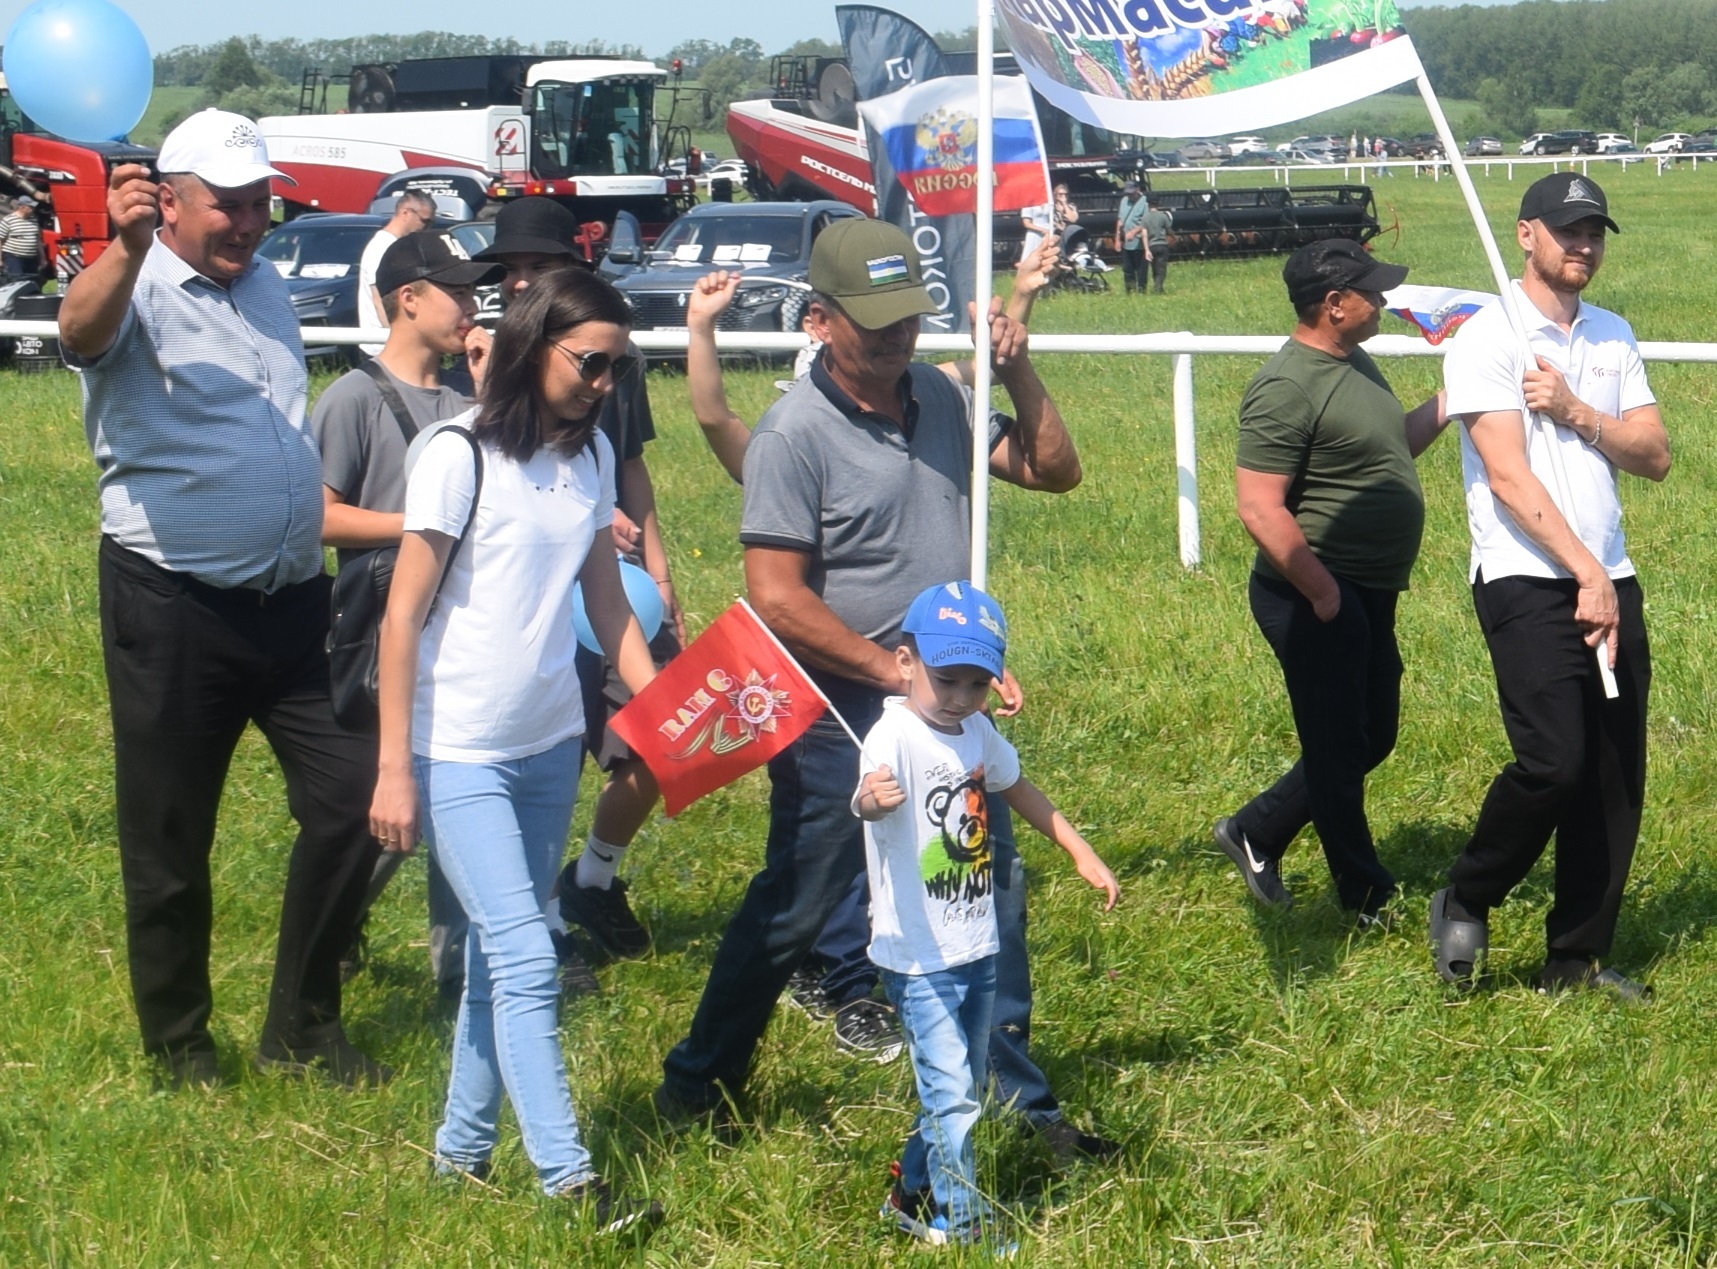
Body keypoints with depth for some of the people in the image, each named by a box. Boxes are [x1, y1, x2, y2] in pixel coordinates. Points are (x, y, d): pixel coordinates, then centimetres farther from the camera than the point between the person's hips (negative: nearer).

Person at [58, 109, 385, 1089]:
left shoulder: (268, 290, 14)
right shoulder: (138, 292, -9)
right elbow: (82, 331, -35)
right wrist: (127, 247, -53)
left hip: (292, 602, 6)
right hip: (176, 611, -6)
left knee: (353, 796, 3)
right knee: (170, 841, 4)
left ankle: (303, 1030, 16)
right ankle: (180, 1046, 20)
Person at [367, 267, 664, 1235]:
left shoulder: (592, 455, 6)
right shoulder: (462, 457, -13)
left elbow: (608, 601, 13)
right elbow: (404, 616, -11)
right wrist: (394, 769, -13)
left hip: (551, 748, 6)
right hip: (459, 754, -6)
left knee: (499, 958, 13)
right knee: (526, 961, -11)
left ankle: (463, 1151, 24)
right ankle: (570, 1181, -10)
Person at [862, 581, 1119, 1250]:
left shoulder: (977, 732, 4)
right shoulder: (895, 738, -20)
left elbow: (1016, 788, 24)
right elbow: (869, 797, -41)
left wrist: (1081, 852, 25)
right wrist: (872, 799, -64)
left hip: (979, 949, 8)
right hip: (919, 958, -8)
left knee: (964, 1088, 18)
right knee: (952, 1094, -9)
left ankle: (913, 1195, 35)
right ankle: (962, 1223, 4)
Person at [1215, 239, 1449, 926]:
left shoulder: (1355, 363, 11)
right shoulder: (1288, 386, -20)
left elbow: (1393, 447, 26)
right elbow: (1259, 508, -25)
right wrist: (1321, 591, -21)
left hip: (1369, 596, 10)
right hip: (1317, 596, -10)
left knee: (1373, 737, 18)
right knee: (1338, 747, 4)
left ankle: (1256, 832, 31)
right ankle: (1366, 896, 19)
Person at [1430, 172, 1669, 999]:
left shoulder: (1613, 337, 16)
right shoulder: (1486, 337, -5)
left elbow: (1654, 457, 9)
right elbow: (1508, 475, -13)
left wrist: (1576, 412, -8)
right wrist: (1586, 575, -16)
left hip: (1609, 581, 6)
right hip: (1527, 583, -6)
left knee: (1616, 779, 4)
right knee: (1553, 763, -17)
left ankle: (1577, 958, 13)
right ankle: (1464, 902, 6)